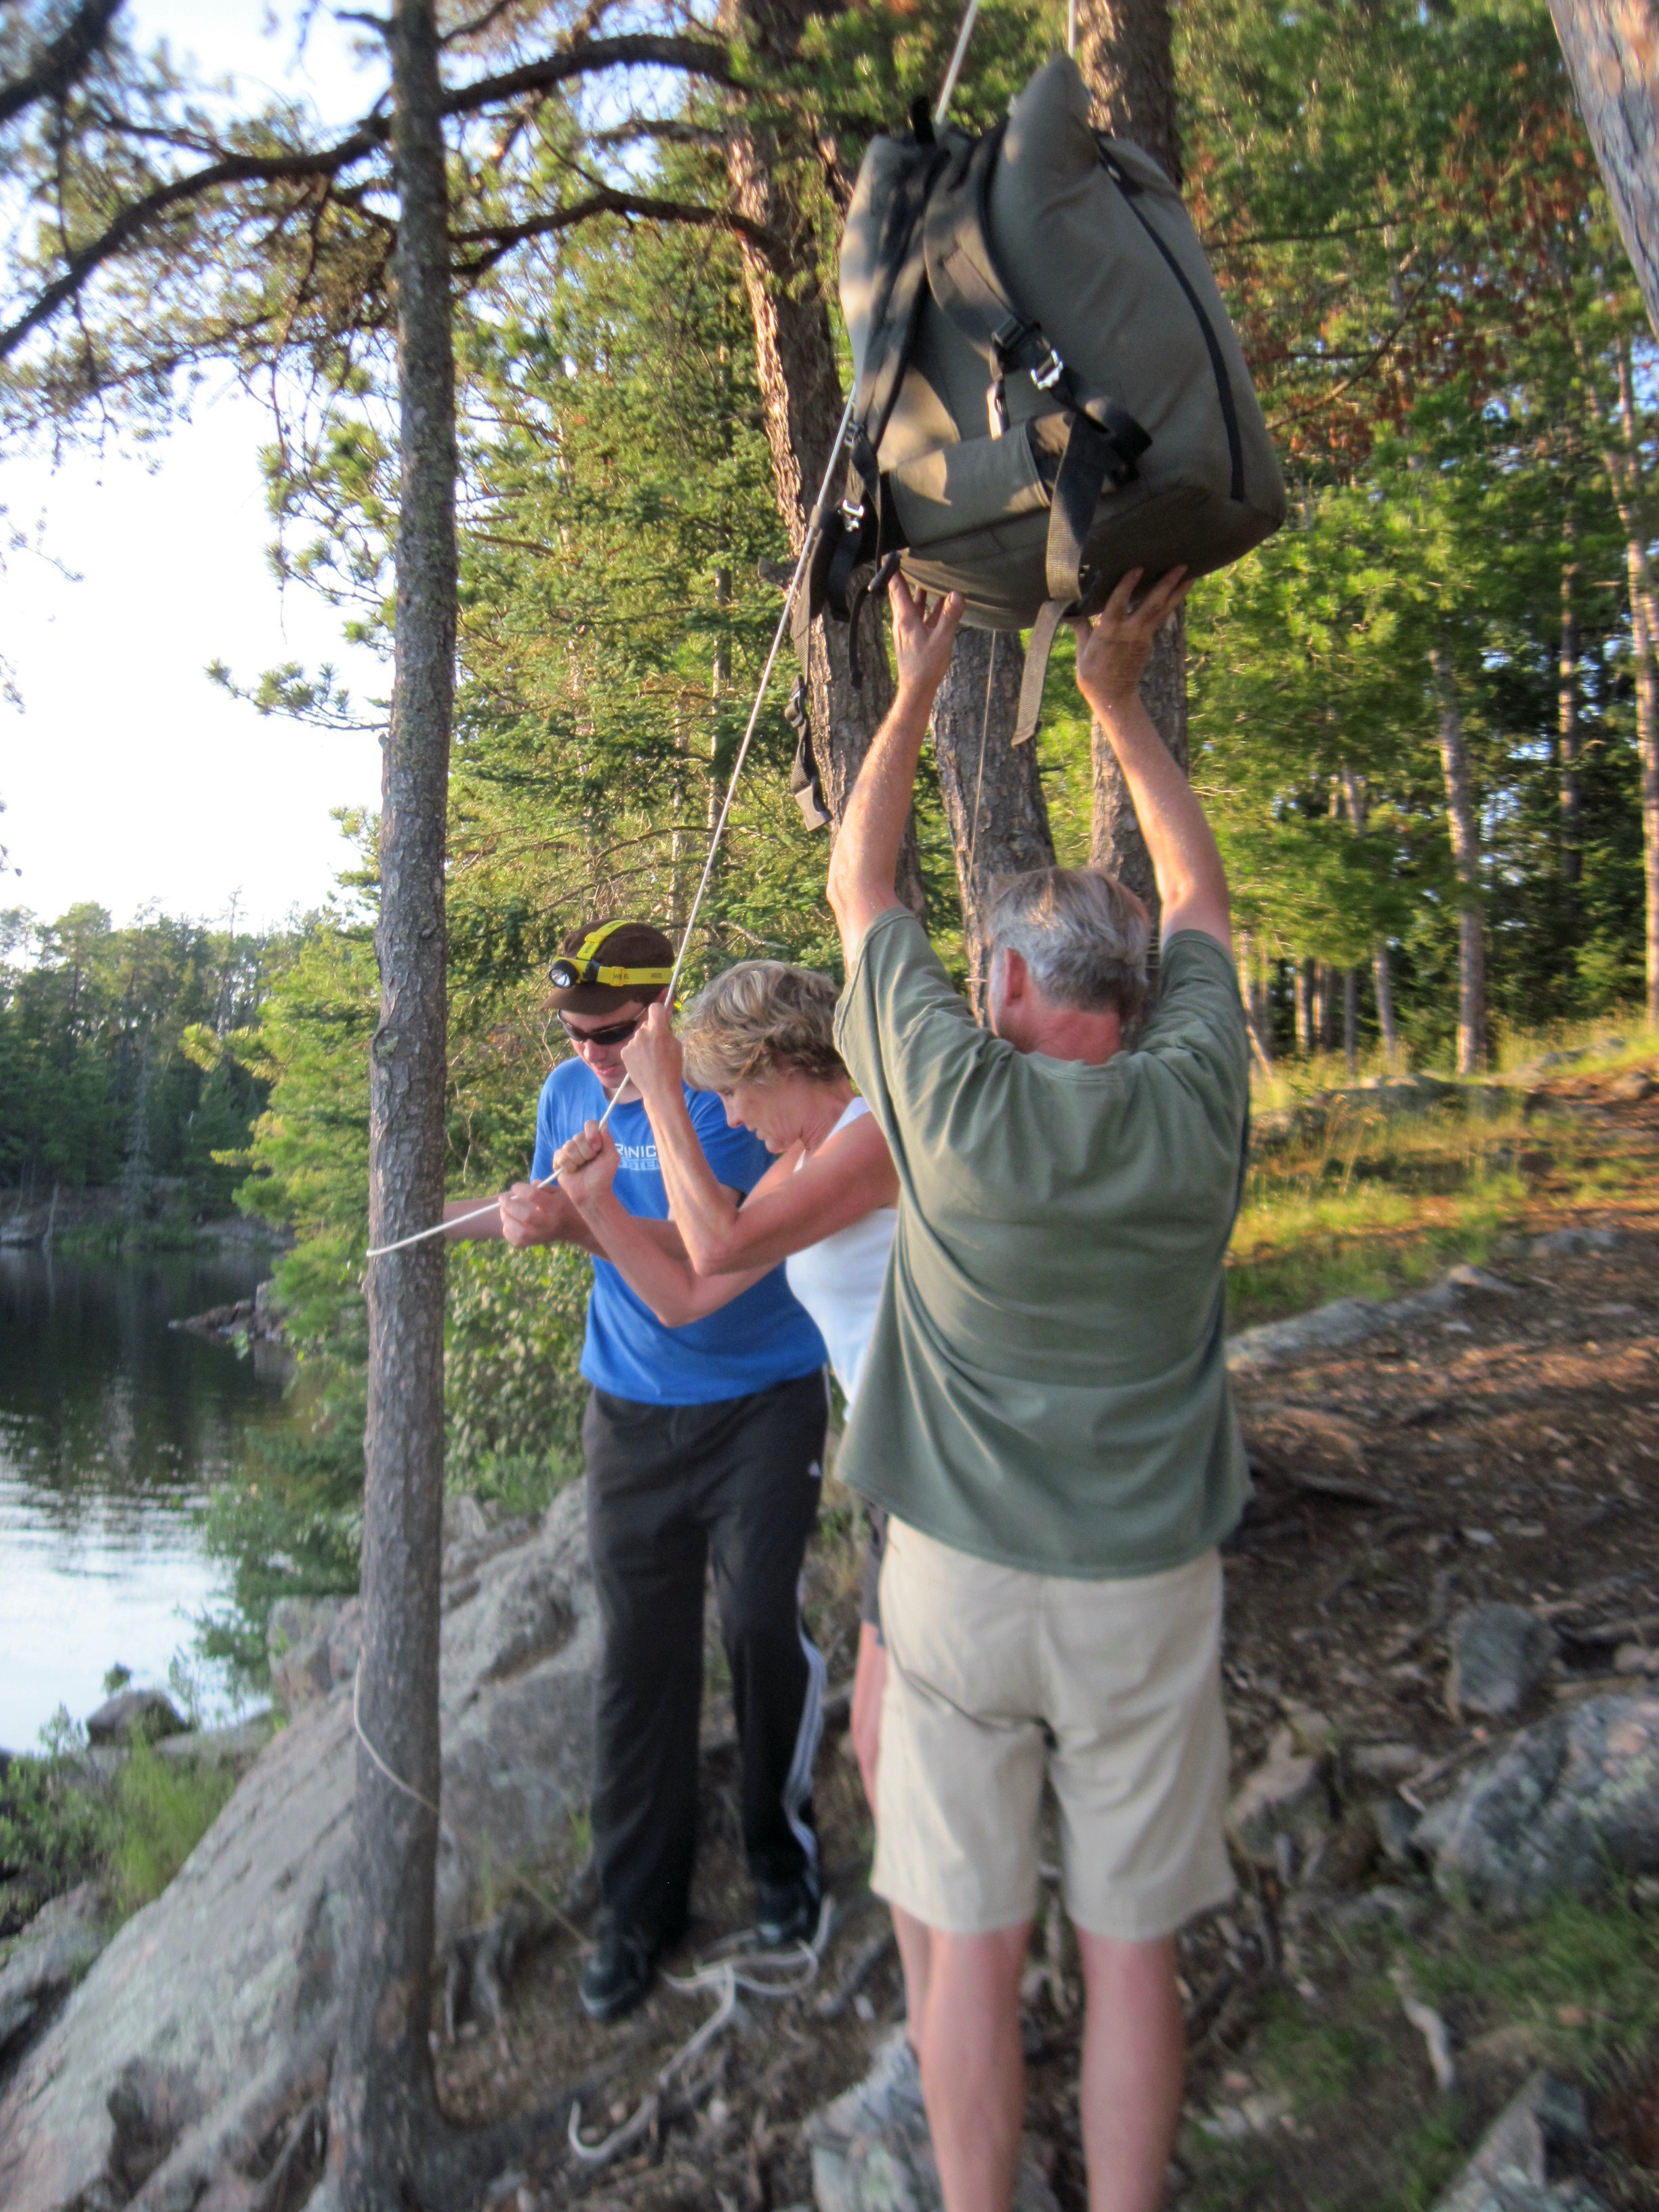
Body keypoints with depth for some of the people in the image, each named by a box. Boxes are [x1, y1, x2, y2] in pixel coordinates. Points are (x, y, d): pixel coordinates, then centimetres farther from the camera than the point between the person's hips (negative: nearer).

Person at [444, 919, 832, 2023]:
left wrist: (580, 1224, -40)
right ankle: (639, 1908, 20)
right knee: (639, 1653, 5)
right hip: (632, 1412, 5)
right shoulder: (569, 1090, 3)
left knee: (761, 1620, -7)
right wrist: (458, 1212, 0)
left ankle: (784, 1843, 22)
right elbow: (551, 1208, 18)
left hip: (759, 1402, -4)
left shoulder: (722, 1096, -16)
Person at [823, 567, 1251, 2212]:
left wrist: (917, 689, 11)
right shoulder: (1195, 1105, -9)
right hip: (1145, 1588, 2)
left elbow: (858, 885, 2)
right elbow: (1198, 893, 9)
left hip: (958, 1580, -1)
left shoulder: (951, 1098, -14)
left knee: (971, 1947, 13)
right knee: (1129, 1949, 16)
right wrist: (1119, 702, 16)